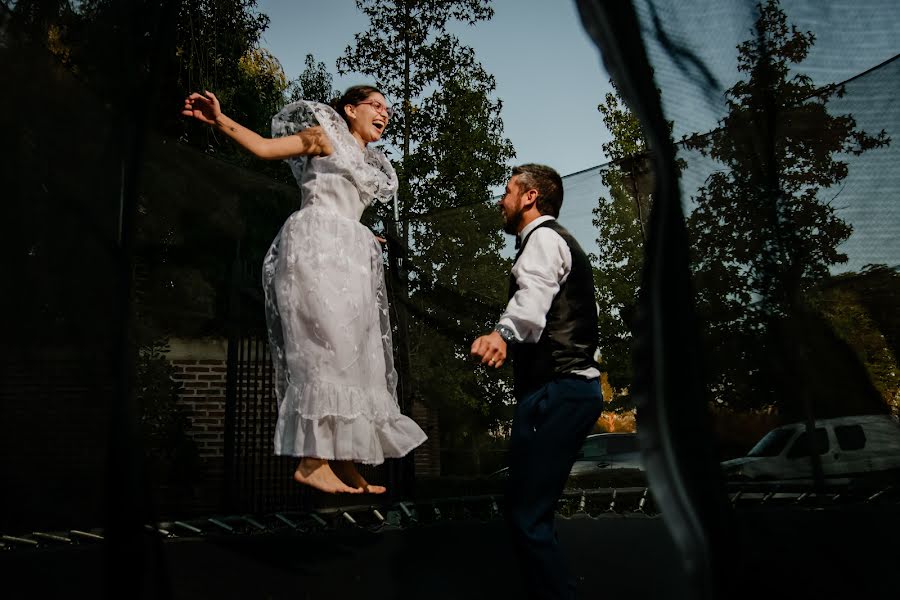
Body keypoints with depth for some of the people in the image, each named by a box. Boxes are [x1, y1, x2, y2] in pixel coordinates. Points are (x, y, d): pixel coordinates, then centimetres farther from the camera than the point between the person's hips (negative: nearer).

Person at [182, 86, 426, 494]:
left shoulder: (369, 166, 28)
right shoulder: (325, 136, 9)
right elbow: (263, 147, -2)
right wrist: (219, 121, -14)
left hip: (347, 257, 8)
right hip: (315, 246, -8)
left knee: (353, 354, 0)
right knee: (328, 344, -20)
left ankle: (344, 464, 0)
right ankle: (312, 460, -22)